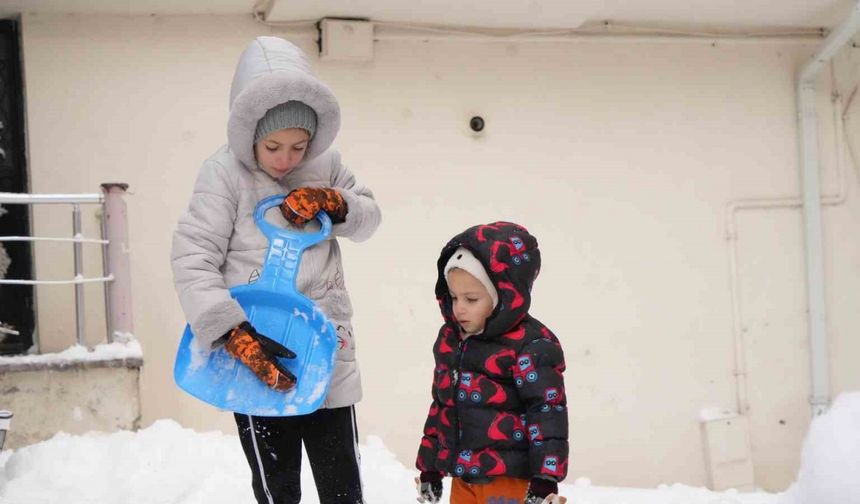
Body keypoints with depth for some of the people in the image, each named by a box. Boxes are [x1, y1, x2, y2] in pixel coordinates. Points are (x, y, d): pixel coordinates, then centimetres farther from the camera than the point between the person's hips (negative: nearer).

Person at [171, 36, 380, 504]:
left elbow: (369, 218, 13)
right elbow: (192, 259, -15)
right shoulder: (225, 171, -11)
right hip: (258, 360, -3)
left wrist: (333, 202, -10)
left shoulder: (326, 164, 2)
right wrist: (236, 336, -27)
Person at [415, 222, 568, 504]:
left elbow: (548, 412, -14)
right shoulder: (449, 340, 9)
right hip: (462, 476, 8)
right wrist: (429, 467, 19)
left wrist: (546, 479, -18)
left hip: (509, 479, -7)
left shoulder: (531, 346, -14)